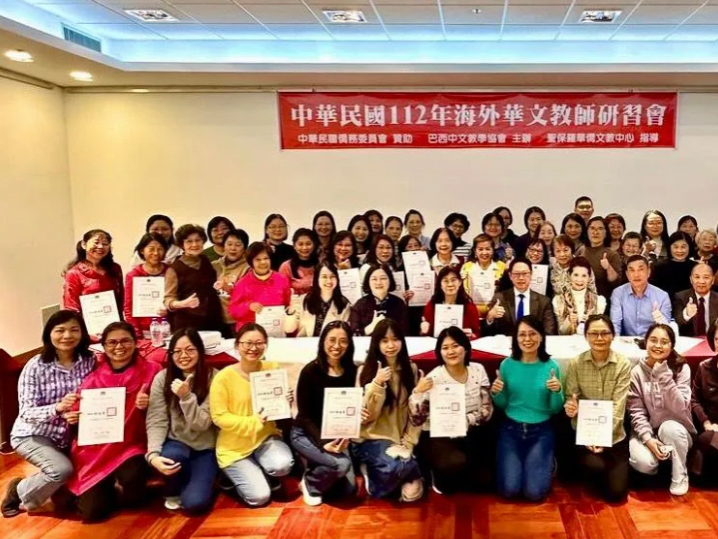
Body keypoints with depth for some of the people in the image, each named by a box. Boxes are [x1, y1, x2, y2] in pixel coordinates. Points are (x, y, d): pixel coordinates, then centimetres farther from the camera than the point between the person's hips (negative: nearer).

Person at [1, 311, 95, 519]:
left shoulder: (90, 360, -9)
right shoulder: (35, 366, -17)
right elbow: (26, 412, -19)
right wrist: (58, 408, -36)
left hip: (68, 435, 4)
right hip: (32, 434, -4)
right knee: (62, 469, -26)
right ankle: (20, 492, 4)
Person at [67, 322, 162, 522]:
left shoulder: (151, 370, -5)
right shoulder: (93, 376, 0)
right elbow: (80, 414, 11)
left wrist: (146, 406, -23)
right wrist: (72, 418, -12)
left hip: (131, 446, -1)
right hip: (95, 449, 2)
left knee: (133, 476, -34)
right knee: (93, 511, -10)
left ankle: (125, 495, 5)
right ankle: (107, 488, 26)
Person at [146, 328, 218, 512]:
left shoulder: (213, 378, -12)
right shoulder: (162, 378, -7)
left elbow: (202, 424, -14)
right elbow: (156, 421, -12)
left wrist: (186, 396, -30)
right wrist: (153, 454, -29)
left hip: (204, 449, -1)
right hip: (176, 444, 2)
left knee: (195, 502, -21)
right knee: (172, 456, -35)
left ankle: (203, 478, 17)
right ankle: (174, 492, 1)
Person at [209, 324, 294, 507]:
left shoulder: (273, 369, -4)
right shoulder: (224, 377, -16)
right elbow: (219, 417, -14)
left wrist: (286, 403, -15)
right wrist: (252, 422, -27)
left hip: (266, 437, 3)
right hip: (234, 446, -3)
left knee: (282, 465, -29)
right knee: (259, 497, -12)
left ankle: (264, 475, 10)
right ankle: (236, 475, 21)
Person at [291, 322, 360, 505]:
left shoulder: (351, 371, -5)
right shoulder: (310, 371, -19)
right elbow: (304, 415, -17)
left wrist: (360, 413, -20)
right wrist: (322, 443, -30)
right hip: (306, 433, -5)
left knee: (348, 490, 1)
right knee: (341, 463, -30)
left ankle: (316, 469, 28)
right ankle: (309, 483, 1)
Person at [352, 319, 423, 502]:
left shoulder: (411, 369, 5)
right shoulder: (366, 370, -4)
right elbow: (368, 414, -10)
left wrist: (408, 444, -7)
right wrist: (377, 384, -23)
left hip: (401, 439, 3)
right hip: (372, 439, -3)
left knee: (411, 492, -21)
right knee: (397, 466, -33)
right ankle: (372, 473, 0)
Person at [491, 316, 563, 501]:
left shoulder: (551, 366, -7)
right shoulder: (507, 365, -5)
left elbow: (555, 409, -1)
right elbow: (502, 405, 4)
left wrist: (556, 392, -21)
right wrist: (496, 393, -17)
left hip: (541, 431, -1)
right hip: (511, 429, 1)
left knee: (534, 492, -9)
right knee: (509, 490, -9)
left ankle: (545, 463, 23)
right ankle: (515, 463, 23)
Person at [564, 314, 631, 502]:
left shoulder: (623, 364, -8)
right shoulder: (575, 364, -6)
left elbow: (618, 407, -12)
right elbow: (570, 400, -4)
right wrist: (570, 407, -29)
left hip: (614, 437, 0)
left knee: (616, 492, -7)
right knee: (595, 466, -28)